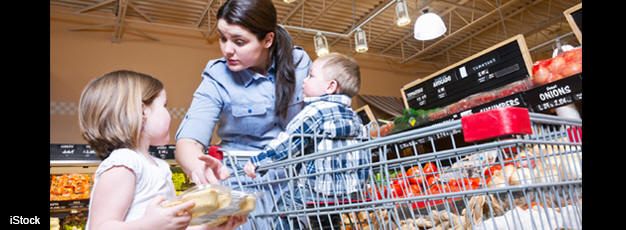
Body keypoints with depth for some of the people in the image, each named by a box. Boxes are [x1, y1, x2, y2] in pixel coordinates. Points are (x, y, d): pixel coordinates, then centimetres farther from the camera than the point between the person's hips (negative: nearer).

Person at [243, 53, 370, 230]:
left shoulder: (315, 111, -13)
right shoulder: (354, 117, 10)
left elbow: (287, 142, -16)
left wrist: (258, 161, -9)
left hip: (317, 195, -8)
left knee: (283, 207, 7)